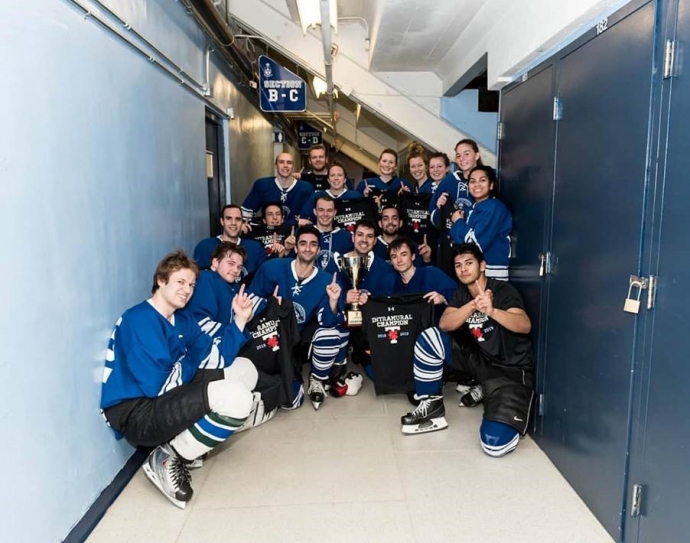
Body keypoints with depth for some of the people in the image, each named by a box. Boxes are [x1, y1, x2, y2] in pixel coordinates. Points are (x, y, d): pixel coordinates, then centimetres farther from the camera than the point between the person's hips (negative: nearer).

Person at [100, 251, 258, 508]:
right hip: (136, 415, -10)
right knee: (237, 398, -28)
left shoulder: (183, 319, 10)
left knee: (245, 369, 12)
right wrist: (187, 363, -4)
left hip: (167, 398, 10)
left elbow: (216, 358, 7)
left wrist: (240, 319, -2)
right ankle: (166, 460, -6)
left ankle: (181, 442, 6)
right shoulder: (140, 320, -17)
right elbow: (158, 386, -23)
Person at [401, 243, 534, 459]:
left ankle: (489, 391, 9)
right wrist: (473, 305, -31)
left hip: (511, 369, -5)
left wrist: (492, 311, -50)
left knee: (495, 444, -24)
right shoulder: (462, 293, 3)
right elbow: (445, 324, -14)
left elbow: (525, 326, -31)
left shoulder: (503, 290, -14)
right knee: (429, 338, -15)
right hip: (480, 359, 5)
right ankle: (432, 407, 1)